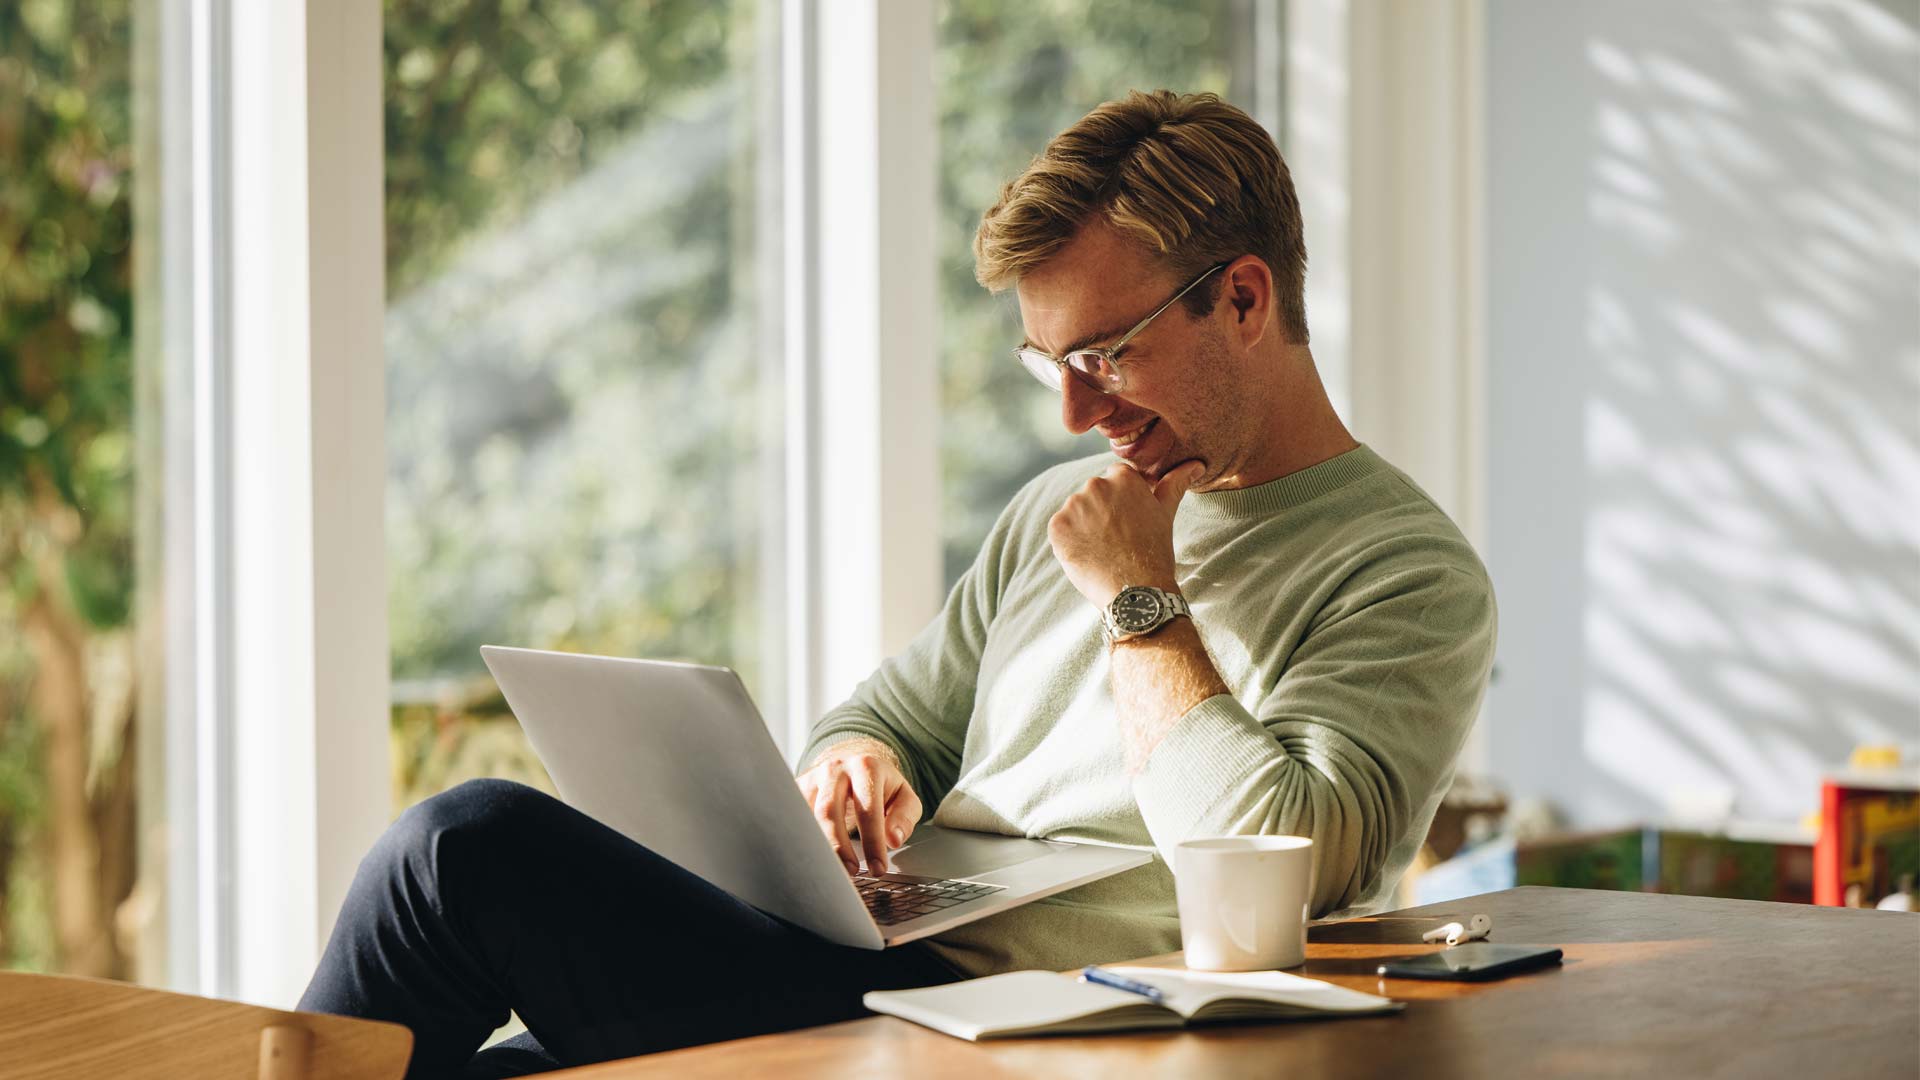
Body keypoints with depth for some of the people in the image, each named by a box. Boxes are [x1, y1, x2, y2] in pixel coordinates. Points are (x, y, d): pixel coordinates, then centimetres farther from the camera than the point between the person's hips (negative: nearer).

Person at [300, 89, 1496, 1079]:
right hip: (864, 972, 8)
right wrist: (855, 766, 2)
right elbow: (892, 713, 28)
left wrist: (1140, 602, -8)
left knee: (472, 846, -18)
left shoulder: (1412, 576, -4)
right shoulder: (1058, 512, 21)